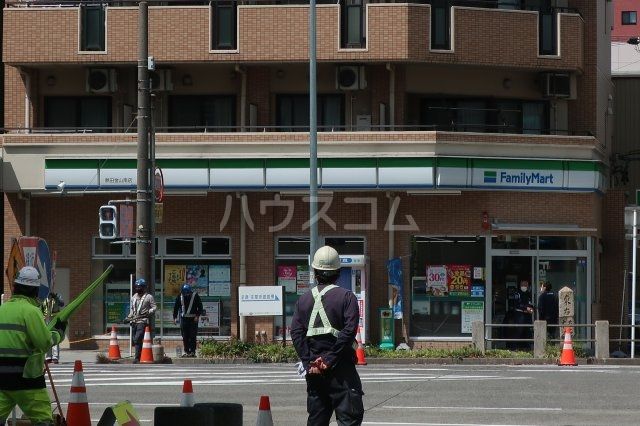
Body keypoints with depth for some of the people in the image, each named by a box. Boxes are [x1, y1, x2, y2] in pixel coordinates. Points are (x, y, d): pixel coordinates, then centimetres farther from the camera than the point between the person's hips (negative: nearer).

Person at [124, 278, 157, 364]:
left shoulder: (148, 297, 2)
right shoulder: (134, 297, 21)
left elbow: (154, 308, -1)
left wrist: (148, 312, -18)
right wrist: (128, 317, 17)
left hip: (142, 321, -7)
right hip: (134, 321, 7)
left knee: (137, 339, -19)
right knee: (134, 340, 5)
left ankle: (137, 358, -19)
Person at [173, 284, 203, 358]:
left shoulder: (195, 296, -4)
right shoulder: (180, 297, 3)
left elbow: (200, 307, 1)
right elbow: (176, 307, 12)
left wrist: (197, 316, -10)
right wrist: (175, 317, 7)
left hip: (193, 319, -3)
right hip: (184, 319, 3)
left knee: (192, 336, -6)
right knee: (185, 337, 3)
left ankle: (192, 351, -3)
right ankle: (186, 351, 9)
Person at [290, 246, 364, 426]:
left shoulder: (304, 299, 9)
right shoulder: (346, 297, -3)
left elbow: (296, 333, 1)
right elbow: (349, 331, -14)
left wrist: (308, 362, -5)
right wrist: (330, 359, -13)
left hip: (313, 369, 4)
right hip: (340, 367, -4)